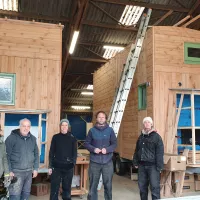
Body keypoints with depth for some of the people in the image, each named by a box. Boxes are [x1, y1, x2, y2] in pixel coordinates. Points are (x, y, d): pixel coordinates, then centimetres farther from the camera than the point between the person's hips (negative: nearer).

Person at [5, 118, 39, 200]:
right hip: (16, 172, -5)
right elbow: (7, 155, -10)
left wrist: (35, 168, 8)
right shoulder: (12, 138, -9)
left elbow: (36, 154, 13)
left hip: (29, 171, 5)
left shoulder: (33, 138, 8)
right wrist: (9, 171, -14)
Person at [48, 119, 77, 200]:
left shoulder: (72, 138, 3)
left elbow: (74, 152, 5)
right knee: (54, 188, 2)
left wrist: (73, 162, -8)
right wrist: (50, 166, 1)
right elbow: (51, 152, 5)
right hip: (56, 166, 0)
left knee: (67, 188, 10)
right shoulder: (55, 137, 3)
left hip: (68, 167, 0)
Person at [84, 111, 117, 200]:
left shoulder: (110, 130, 2)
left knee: (108, 185, 9)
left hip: (107, 162, 0)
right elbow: (86, 143, 4)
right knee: (93, 185, 7)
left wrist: (107, 149, -15)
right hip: (94, 162, 0)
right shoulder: (92, 130, 2)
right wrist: (93, 149, -14)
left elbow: (114, 144, 3)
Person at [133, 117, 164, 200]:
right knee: (142, 186, 13)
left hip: (152, 165, -6)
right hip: (142, 165, 6)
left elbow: (160, 153, -10)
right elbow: (137, 151, 19)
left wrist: (159, 167, -14)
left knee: (154, 187, -4)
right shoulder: (141, 137, 13)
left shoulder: (156, 136, -6)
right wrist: (135, 162, 14)